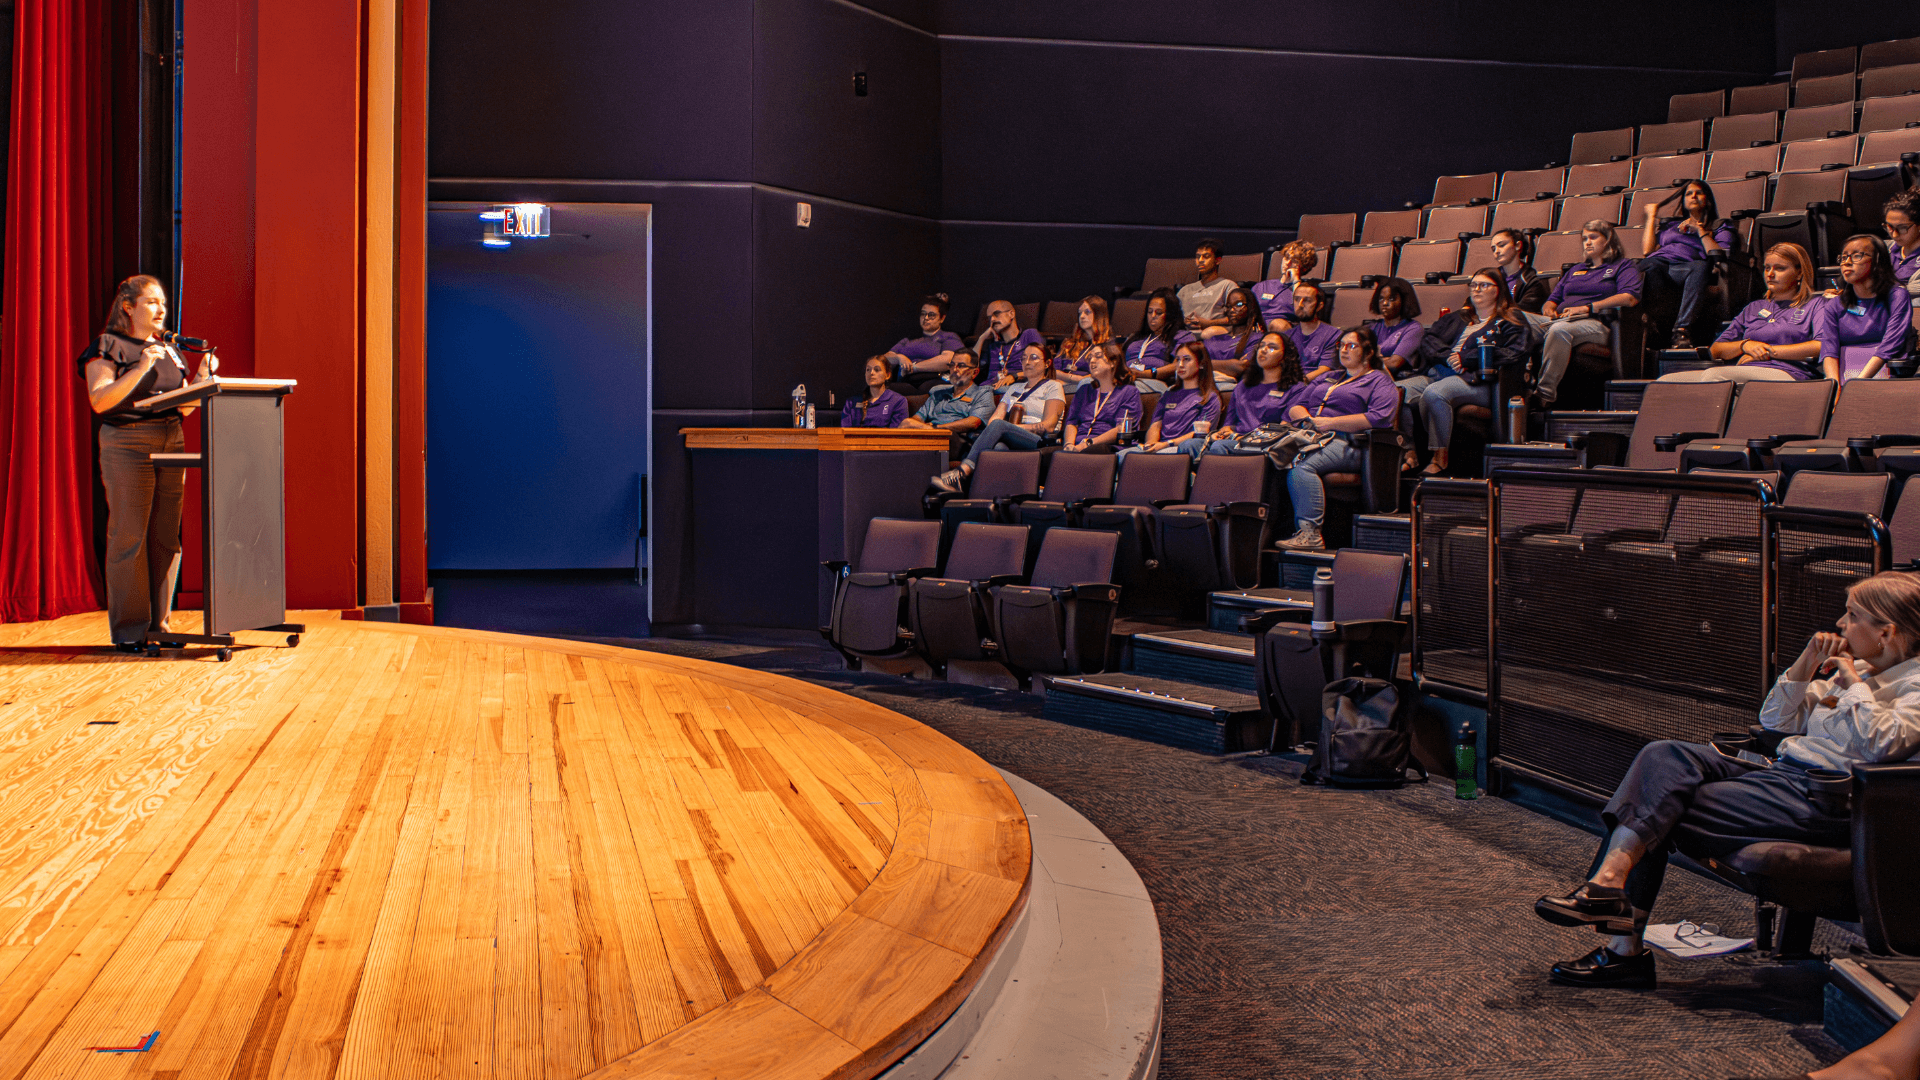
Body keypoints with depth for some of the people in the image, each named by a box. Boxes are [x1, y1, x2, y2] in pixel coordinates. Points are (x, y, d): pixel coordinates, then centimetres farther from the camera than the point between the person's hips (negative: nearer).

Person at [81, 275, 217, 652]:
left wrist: (203, 376, 4)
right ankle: (127, 631, -1)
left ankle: (159, 624, 11)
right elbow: (99, 400, -13)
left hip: (171, 443, 6)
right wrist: (140, 369, -20)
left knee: (166, 538, 5)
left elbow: (185, 408, 20)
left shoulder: (169, 350, 19)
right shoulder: (108, 346, 0)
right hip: (127, 444, -6)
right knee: (129, 538, -6)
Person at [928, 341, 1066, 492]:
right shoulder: (1014, 388, 31)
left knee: (999, 425, -33)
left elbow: (1049, 426, -1)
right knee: (997, 447, -36)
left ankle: (962, 472, -48)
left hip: (1040, 443, -4)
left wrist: (1015, 427, -11)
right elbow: (995, 416, 18)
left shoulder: (1053, 387, 14)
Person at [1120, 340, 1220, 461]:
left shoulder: (1211, 397, 10)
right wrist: (1151, 443, -7)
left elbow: (1200, 433, -3)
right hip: (1159, 446, 5)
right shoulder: (1168, 395, 30)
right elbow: (1156, 425, 18)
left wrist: (1167, 444, -15)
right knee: (1122, 454, -29)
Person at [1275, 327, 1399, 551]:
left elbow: (1379, 418, -7)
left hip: (1344, 443, -6)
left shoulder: (1380, 380, 12)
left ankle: (1310, 533, -37)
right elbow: (1294, 408, 29)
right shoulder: (1328, 378, 34)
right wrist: (1305, 417, 3)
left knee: (1301, 465, -37)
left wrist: (1330, 422, -10)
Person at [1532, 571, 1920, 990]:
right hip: (1783, 774, 8)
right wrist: (1806, 665, 10)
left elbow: (1882, 744, -22)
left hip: (1819, 802, -8)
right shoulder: (1852, 671, 24)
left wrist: (1854, 684, -9)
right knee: (1665, 755, -16)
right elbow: (1776, 720, 23)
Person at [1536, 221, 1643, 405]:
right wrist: (1548, 308, 6)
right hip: (1562, 319, 5)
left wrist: (1588, 308, -11)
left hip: (1597, 323, -5)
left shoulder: (1624, 266, 17)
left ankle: (1545, 394, -48)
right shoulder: (1575, 270, 36)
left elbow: (1630, 298, -3)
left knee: (1559, 330, -40)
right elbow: (1553, 298, 33)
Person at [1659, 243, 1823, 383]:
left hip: (1785, 372, -6)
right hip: (1741, 371, 6)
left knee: (1713, 375, -38)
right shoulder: (1753, 308, 32)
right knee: (1666, 381, -20)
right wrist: (1745, 345, 2)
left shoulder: (1815, 305, 16)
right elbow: (1716, 350, 25)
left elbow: (1822, 347, -5)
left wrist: (1770, 351, -3)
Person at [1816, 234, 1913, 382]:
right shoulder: (1834, 306, 16)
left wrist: (1857, 385, -20)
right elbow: (1829, 350, 2)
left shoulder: (1897, 298, 5)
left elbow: (1888, 348, -7)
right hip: (1842, 378, 3)